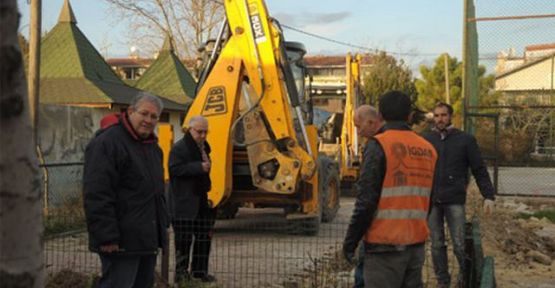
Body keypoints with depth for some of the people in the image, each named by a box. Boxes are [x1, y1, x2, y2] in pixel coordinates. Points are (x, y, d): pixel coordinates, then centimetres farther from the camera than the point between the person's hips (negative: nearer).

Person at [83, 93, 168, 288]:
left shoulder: (153, 147, 16)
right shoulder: (107, 142, -14)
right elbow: (97, 195, -21)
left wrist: (163, 224, 19)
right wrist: (107, 237, -24)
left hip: (148, 239, 9)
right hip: (122, 242, -9)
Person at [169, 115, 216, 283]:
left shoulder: (204, 148, 17)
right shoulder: (179, 148, -10)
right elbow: (174, 169, -23)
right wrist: (199, 167, -25)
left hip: (203, 202, 8)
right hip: (185, 204, -8)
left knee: (204, 238, 11)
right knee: (184, 239, -3)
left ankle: (199, 270, 20)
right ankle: (181, 271, 5)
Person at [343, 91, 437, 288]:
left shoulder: (379, 145, -11)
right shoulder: (428, 149, 9)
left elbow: (366, 200, -15)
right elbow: (428, 200, 15)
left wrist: (350, 241, -7)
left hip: (385, 246, -6)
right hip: (416, 244, 7)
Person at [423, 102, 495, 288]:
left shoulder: (465, 140, 2)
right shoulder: (426, 140, 7)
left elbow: (479, 170, 2)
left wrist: (488, 196, -6)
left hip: (455, 200, -2)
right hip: (431, 200, 2)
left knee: (460, 244, -2)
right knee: (437, 245, 7)